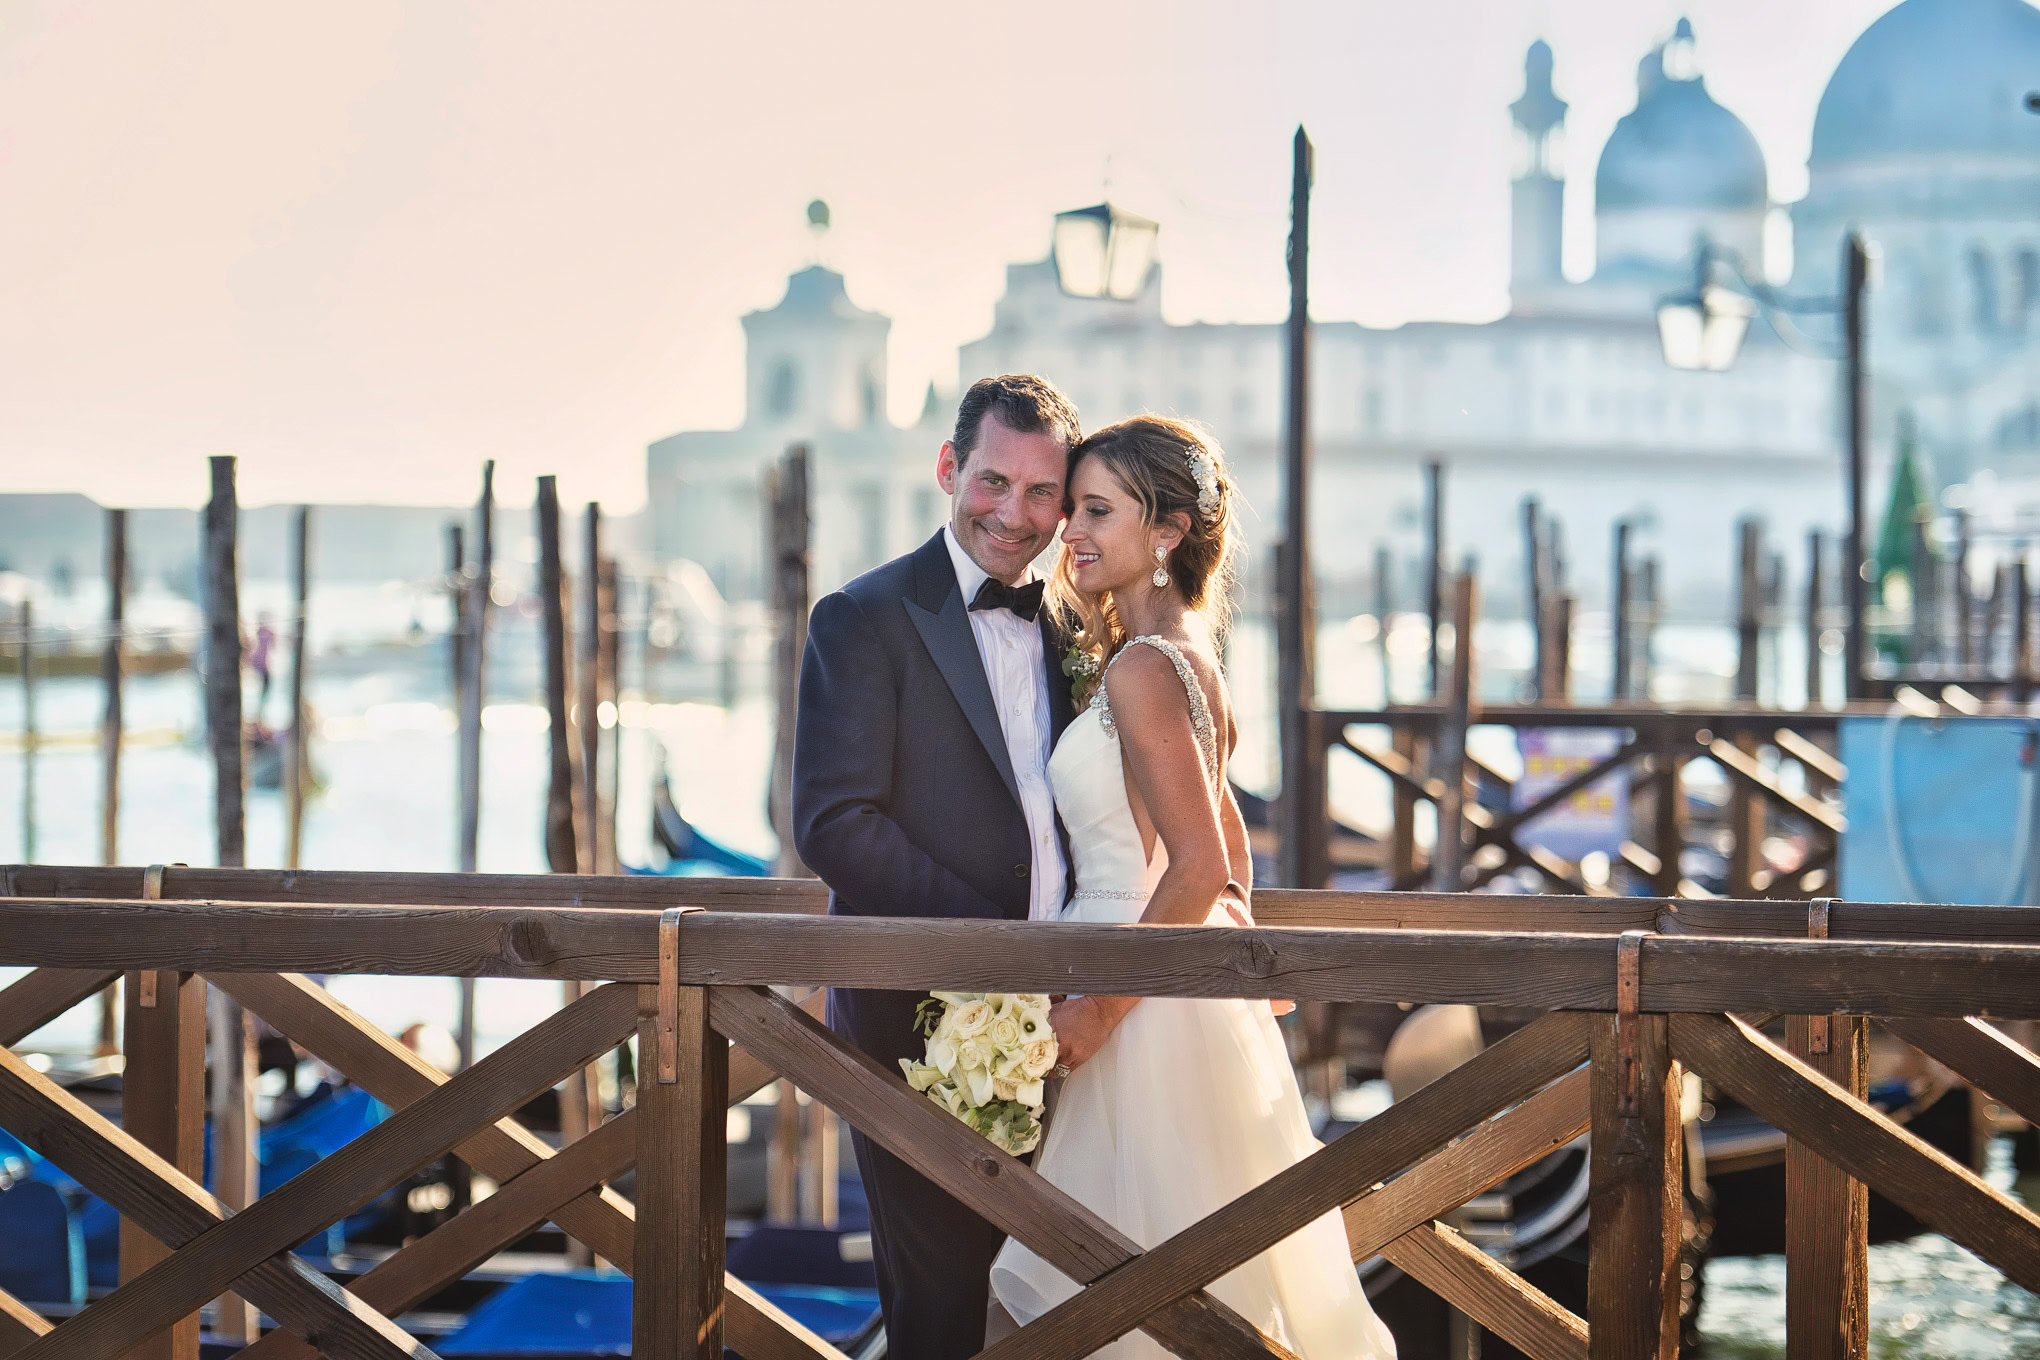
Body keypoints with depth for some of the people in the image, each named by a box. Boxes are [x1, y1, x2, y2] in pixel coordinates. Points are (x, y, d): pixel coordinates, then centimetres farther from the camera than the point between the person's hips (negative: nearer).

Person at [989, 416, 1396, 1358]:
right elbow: (1227, 844, 20)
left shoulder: (1143, 668, -18)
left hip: (1151, 1019, -10)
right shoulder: (1188, 657, 11)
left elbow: (1201, 869, -23)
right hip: (1197, 990, 10)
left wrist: (1096, 1009, -19)